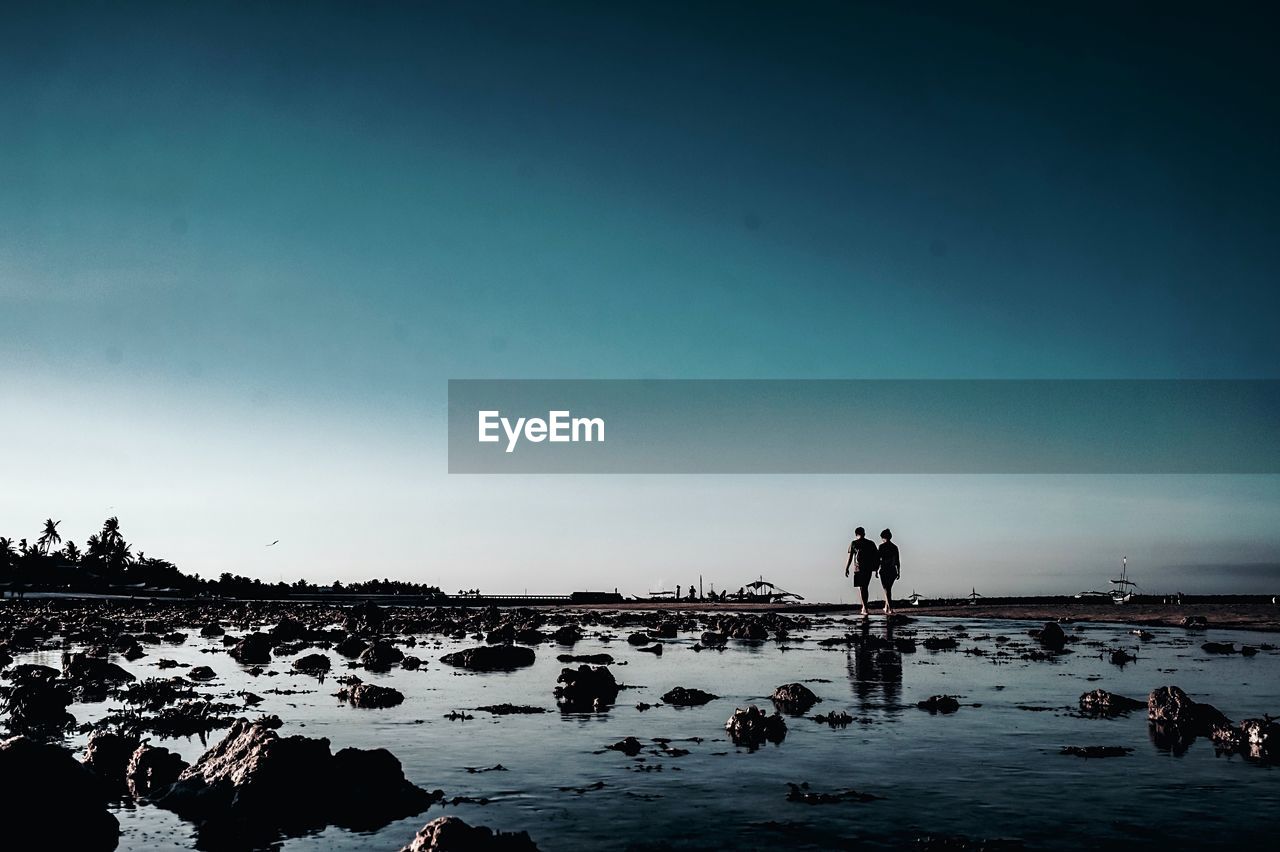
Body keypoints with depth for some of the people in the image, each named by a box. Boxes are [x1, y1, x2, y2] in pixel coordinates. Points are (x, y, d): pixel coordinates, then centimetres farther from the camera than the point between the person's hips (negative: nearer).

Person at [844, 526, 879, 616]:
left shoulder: (853, 543, -1)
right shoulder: (871, 544, 7)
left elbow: (850, 558, -3)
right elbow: (876, 557, 7)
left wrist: (846, 569, 5)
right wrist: (876, 569, 15)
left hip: (858, 568, -3)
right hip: (869, 569, 4)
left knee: (861, 588, -4)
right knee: (865, 588, 15)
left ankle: (865, 608, -15)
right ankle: (864, 608, 21)